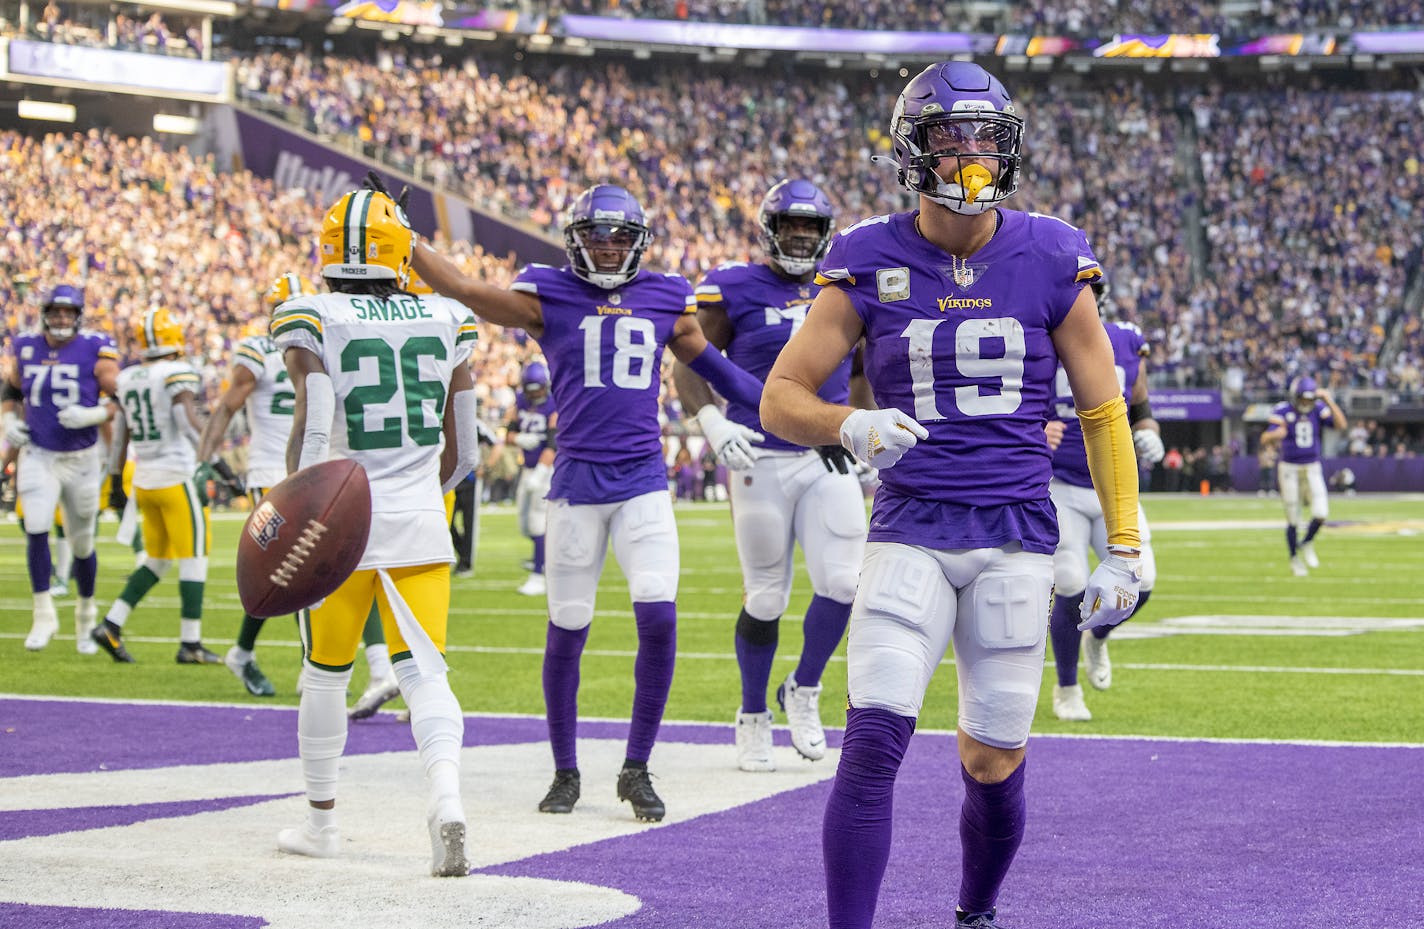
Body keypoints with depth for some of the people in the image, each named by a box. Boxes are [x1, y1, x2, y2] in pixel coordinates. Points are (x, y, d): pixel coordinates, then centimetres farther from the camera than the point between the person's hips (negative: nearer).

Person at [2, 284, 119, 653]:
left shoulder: (95, 351, -9)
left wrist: (93, 415, -25)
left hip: (82, 459, -1)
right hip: (38, 456, 1)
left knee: (82, 545, 9)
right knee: (37, 531, -16)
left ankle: (86, 616, 29)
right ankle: (43, 615, -7)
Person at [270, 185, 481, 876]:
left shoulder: (311, 321, -5)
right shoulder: (444, 323, 6)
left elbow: (314, 423, -17)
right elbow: (460, 449, 11)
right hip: (419, 527, 2)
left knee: (325, 675, 14)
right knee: (422, 671, -2)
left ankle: (321, 819, 28)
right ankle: (446, 797, -27)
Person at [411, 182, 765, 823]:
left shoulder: (666, 301, 12)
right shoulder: (548, 298, 3)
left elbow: (717, 370, 23)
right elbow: (462, 291, -6)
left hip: (644, 481, 2)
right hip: (577, 481, -2)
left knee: (659, 618, -12)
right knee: (566, 632, 3)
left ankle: (636, 770, 2)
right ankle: (565, 773, 20)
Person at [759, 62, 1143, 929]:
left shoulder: (1049, 263, 1)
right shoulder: (872, 265, 0)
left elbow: (1104, 413, 8)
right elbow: (780, 399, 1)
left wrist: (1124, 551, 5)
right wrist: (852, 427, -20)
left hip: (1015, 539, 1)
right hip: (911, 534, 0)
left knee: (994, 767, 4)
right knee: (873, 744, -16)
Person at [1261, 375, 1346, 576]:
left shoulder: (1318, 409, -3)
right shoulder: (1283, 411, -11)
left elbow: (1342, 425, -15)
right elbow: (1267, 438, -20)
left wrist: (1329, 401, -22)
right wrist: (1275, 435, -44)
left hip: (1312, 469, 2)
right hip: (1289, 470, -2)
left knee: (1321, 513, -13)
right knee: (1293, 519, 2)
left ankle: (1307, 543, 16)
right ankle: (1295, 559, 20)